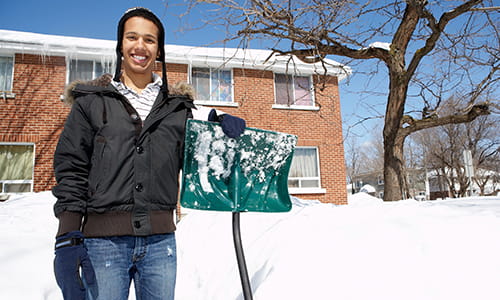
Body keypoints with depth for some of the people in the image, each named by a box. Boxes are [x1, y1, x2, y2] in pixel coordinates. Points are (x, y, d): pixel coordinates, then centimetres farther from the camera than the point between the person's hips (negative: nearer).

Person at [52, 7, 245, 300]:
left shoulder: (177, 106, 10)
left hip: (160, 240, 2)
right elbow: (71, 170, 1)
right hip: (103, 240, -2)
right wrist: (67, 238, -8)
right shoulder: (92, 102, 5)